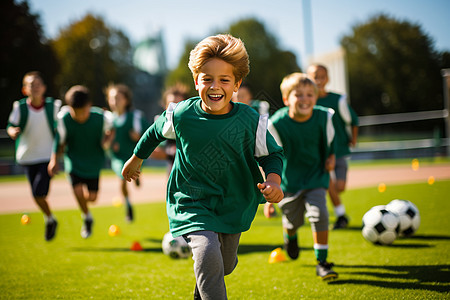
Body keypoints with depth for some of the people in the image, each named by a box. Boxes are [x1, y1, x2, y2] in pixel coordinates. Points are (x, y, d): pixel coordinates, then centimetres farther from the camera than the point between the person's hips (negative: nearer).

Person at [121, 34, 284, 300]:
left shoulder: (250, 122, -17)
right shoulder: (181, 116, -16)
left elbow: (272, 154, -1)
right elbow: (156, 131, 7)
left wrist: (274, 181, -22)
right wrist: (137, 158, 22)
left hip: (234, 204, 3)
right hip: (192, 203, -2)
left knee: (225, 265, 20)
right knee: (208, 257, -27)